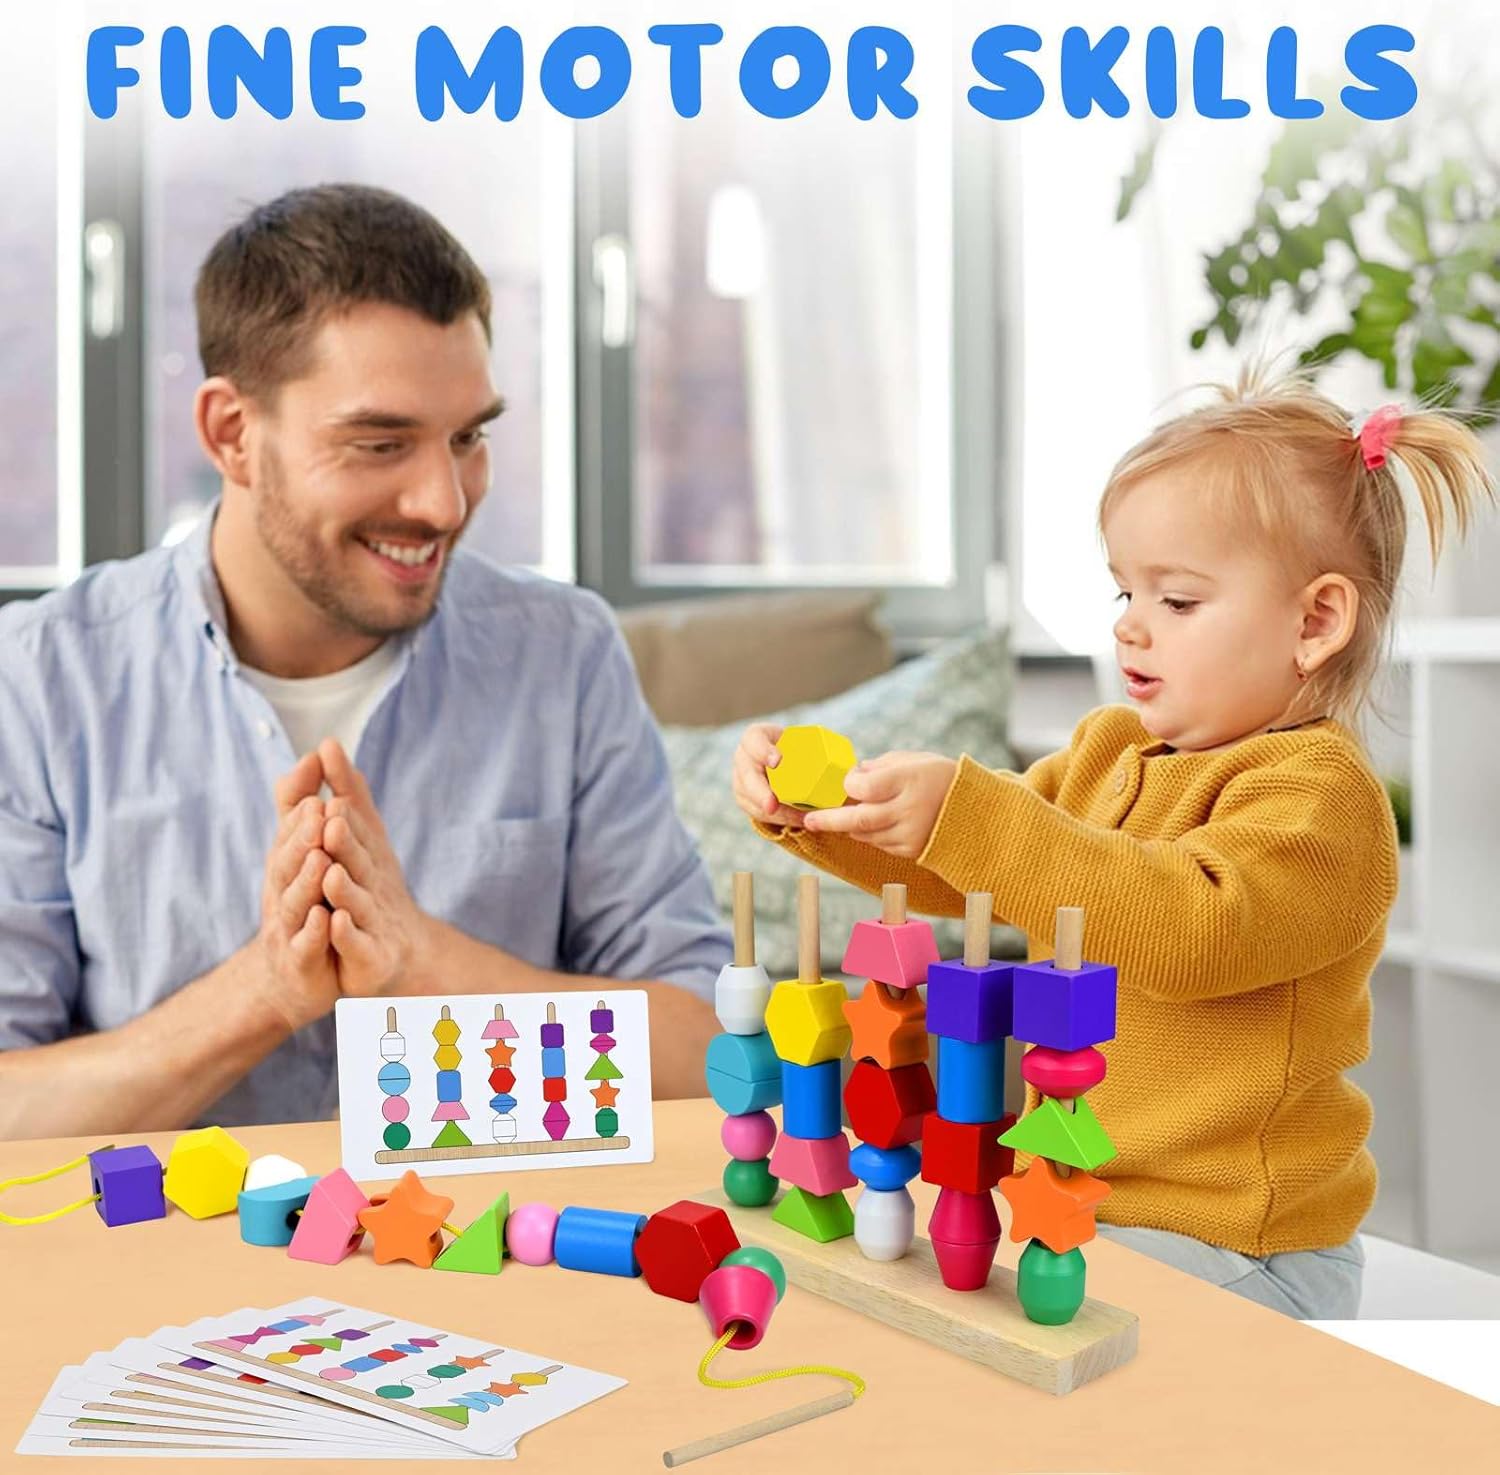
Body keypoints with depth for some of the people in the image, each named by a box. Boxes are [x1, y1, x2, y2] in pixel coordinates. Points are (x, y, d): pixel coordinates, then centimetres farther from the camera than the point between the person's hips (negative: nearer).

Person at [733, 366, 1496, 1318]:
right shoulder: (1107, 752, 12)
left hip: (1221, 1252, -8)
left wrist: (965, 816, -39)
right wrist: (809, 808, -4)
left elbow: (1191, 932, -33)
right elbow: (955, 871, 14)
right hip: (1063, 1200, 8)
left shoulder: (1320, 793, -16)